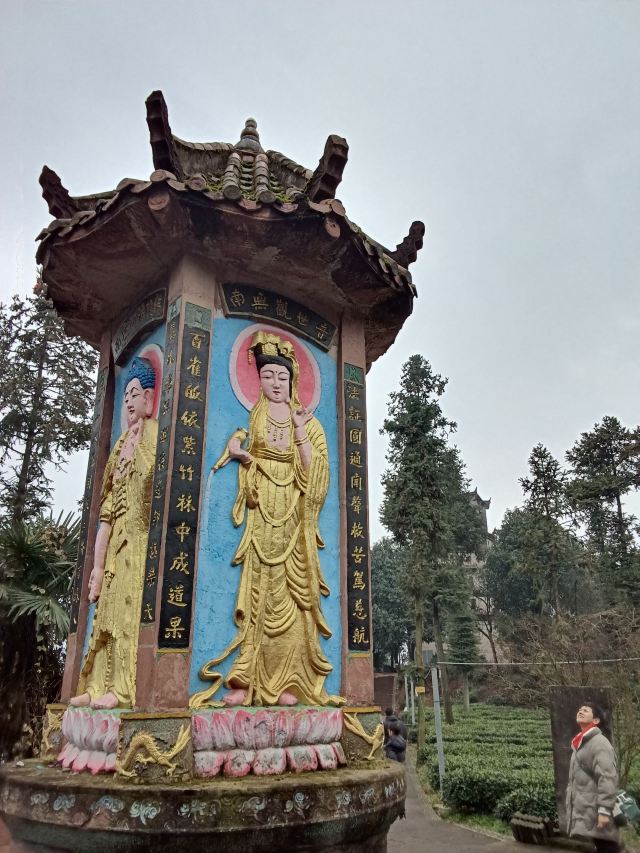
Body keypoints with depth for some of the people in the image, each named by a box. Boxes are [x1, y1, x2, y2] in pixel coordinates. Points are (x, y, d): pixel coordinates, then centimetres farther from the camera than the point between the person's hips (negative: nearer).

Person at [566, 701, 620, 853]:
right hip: (585, 812, 8)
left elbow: (608, 778, -18)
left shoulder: (599, 742, -10)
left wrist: (604, 810, -23)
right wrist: (571, 807, 18)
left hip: (597, 812, -8)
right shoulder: (580, 744, 17)